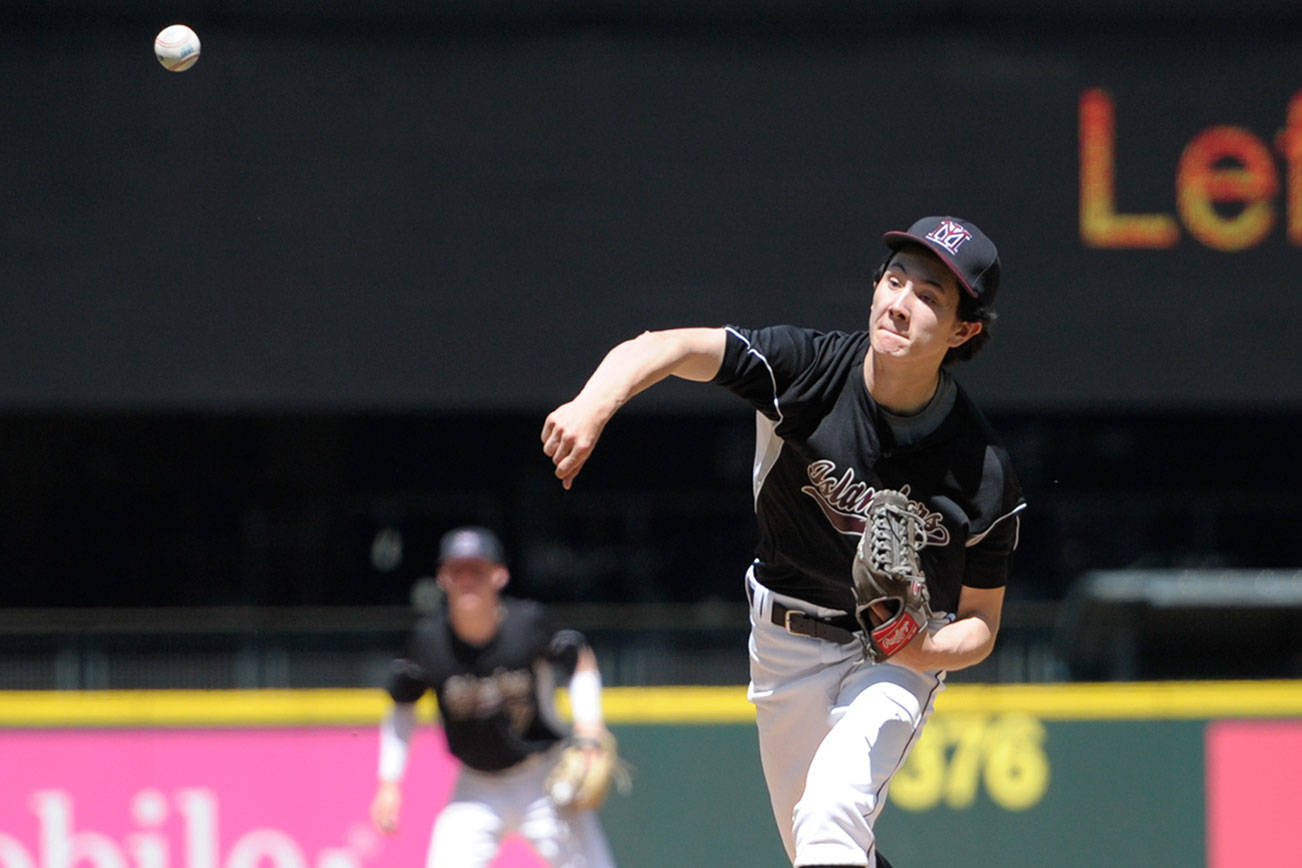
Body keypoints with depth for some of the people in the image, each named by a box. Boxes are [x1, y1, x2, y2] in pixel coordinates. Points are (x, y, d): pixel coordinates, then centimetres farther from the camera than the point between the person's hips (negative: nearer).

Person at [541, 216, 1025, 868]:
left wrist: (920, 647, -32)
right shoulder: (809, 368, -21)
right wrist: (593, 406, -57)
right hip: (785, 646, 3)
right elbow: (662, 349, -35)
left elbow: (980, 625, -8)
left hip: (904, 655, -3)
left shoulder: (982, 473, -21)